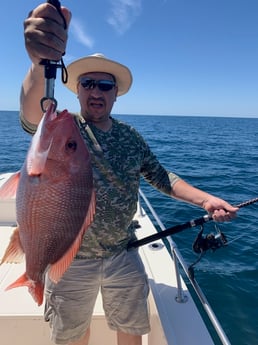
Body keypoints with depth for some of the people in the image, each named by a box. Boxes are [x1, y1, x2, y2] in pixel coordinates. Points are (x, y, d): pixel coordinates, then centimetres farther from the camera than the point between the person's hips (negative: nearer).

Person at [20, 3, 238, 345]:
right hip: (70, 260, -2)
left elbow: (161, 176, 5)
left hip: (124, 256, 3)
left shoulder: (131, 137, 0)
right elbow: (32, 116, -34)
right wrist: (41, 62, -56)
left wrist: (206, 199, -10)